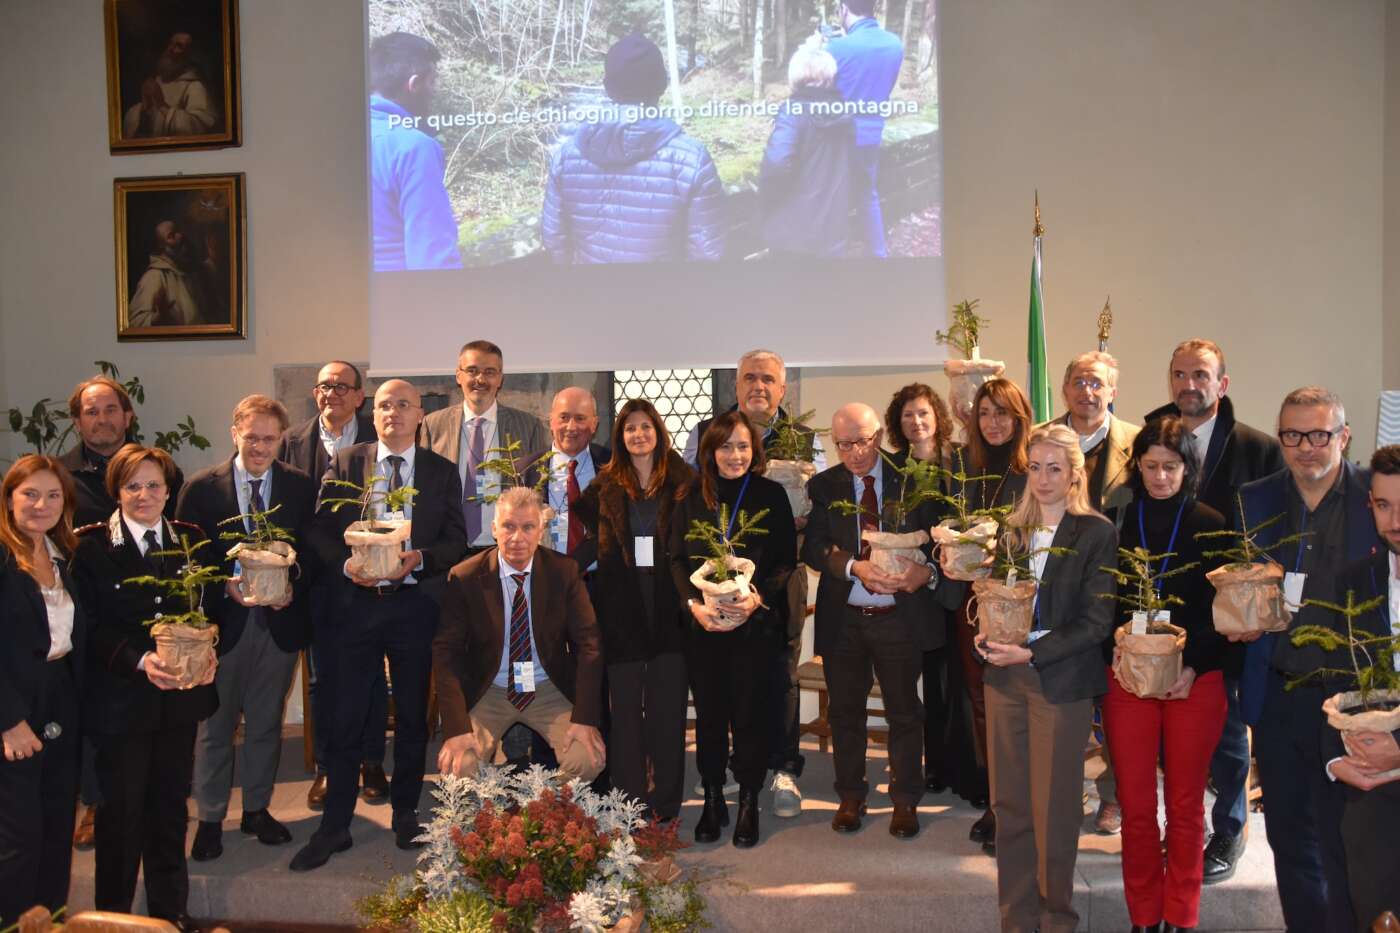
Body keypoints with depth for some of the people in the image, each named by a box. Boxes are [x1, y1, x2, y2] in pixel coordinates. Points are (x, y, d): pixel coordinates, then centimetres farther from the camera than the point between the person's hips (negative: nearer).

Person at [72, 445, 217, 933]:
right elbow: (92, 628, -10)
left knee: (170, 805, 14)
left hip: (181, 696, 3)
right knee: (121, 810, 8)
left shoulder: (191, 540, 5)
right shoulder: (91, 546, -6)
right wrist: (140, 662, -23)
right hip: (119, 699, -3)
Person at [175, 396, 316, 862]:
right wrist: (226, 586, -17)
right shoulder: (201, 487, -4)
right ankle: (210, 819, 24)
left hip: (280, 619, 2)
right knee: (215, 725, 9)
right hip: (222, 620, -1)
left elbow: (312, 550, 2)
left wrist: (293, 586, -15)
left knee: (266, 723, 14)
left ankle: (257, 809, 30)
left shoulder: (301, 487, 0)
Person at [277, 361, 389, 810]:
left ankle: (372, 764, 23)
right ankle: (326, 768, 23)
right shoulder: (293, 441, 4)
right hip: (317, 576, 2)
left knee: (371, 673, 9)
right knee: (321, 676, 10)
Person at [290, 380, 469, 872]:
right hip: (354, 603, 0)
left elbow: (456, 540, 2)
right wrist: (346, 564, -15)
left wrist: (418, 558, -16)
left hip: (415, 605, 1)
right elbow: (320, 530, 2)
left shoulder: (442, 472, 6)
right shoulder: (344, 463, 6)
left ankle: (406, 815, 26)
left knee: (413, 716, 11)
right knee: (345, 718, 2)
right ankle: (334, 826, 14)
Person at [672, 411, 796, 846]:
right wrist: (694, 603, -12)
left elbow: (787, 561, -1)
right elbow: (677, 558, 3)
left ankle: (748, 804, 17)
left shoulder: (771, 495, 1)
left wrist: (758, 598, -17)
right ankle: (712, 800, 22)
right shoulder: (693, 497, 6)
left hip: (756, 624, -2)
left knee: (748, 713, 3)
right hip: (703, 624, 2)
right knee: (709, 713, 8)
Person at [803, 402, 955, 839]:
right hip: (842, 618, 1)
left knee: (904, 711, 8)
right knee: (845, 710, 12)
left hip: (900, 616, -1)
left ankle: (905, 800, 24)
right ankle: (851, 797, 29)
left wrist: (927, 571, -24)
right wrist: (856, 568, -24)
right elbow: (813, 548, -7)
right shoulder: (823, 487, 2)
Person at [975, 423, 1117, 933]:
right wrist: (985, 632, -6)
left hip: (1061, 681, -4)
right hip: (1005, 678, 4)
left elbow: (1095, 621, -9)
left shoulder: (1097, 533, -5)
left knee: (1053, 807, 5)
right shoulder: (1011, 528, 10)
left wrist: (1032, 653, -17)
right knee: (1009, 802, 9)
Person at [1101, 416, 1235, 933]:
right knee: (1135, 804, 4)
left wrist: (1194, 668, -10)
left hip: (1196, 680, -1)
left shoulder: (1211, 526, 0)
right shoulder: (1118, 523, 2)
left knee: (1185, 804, 8)